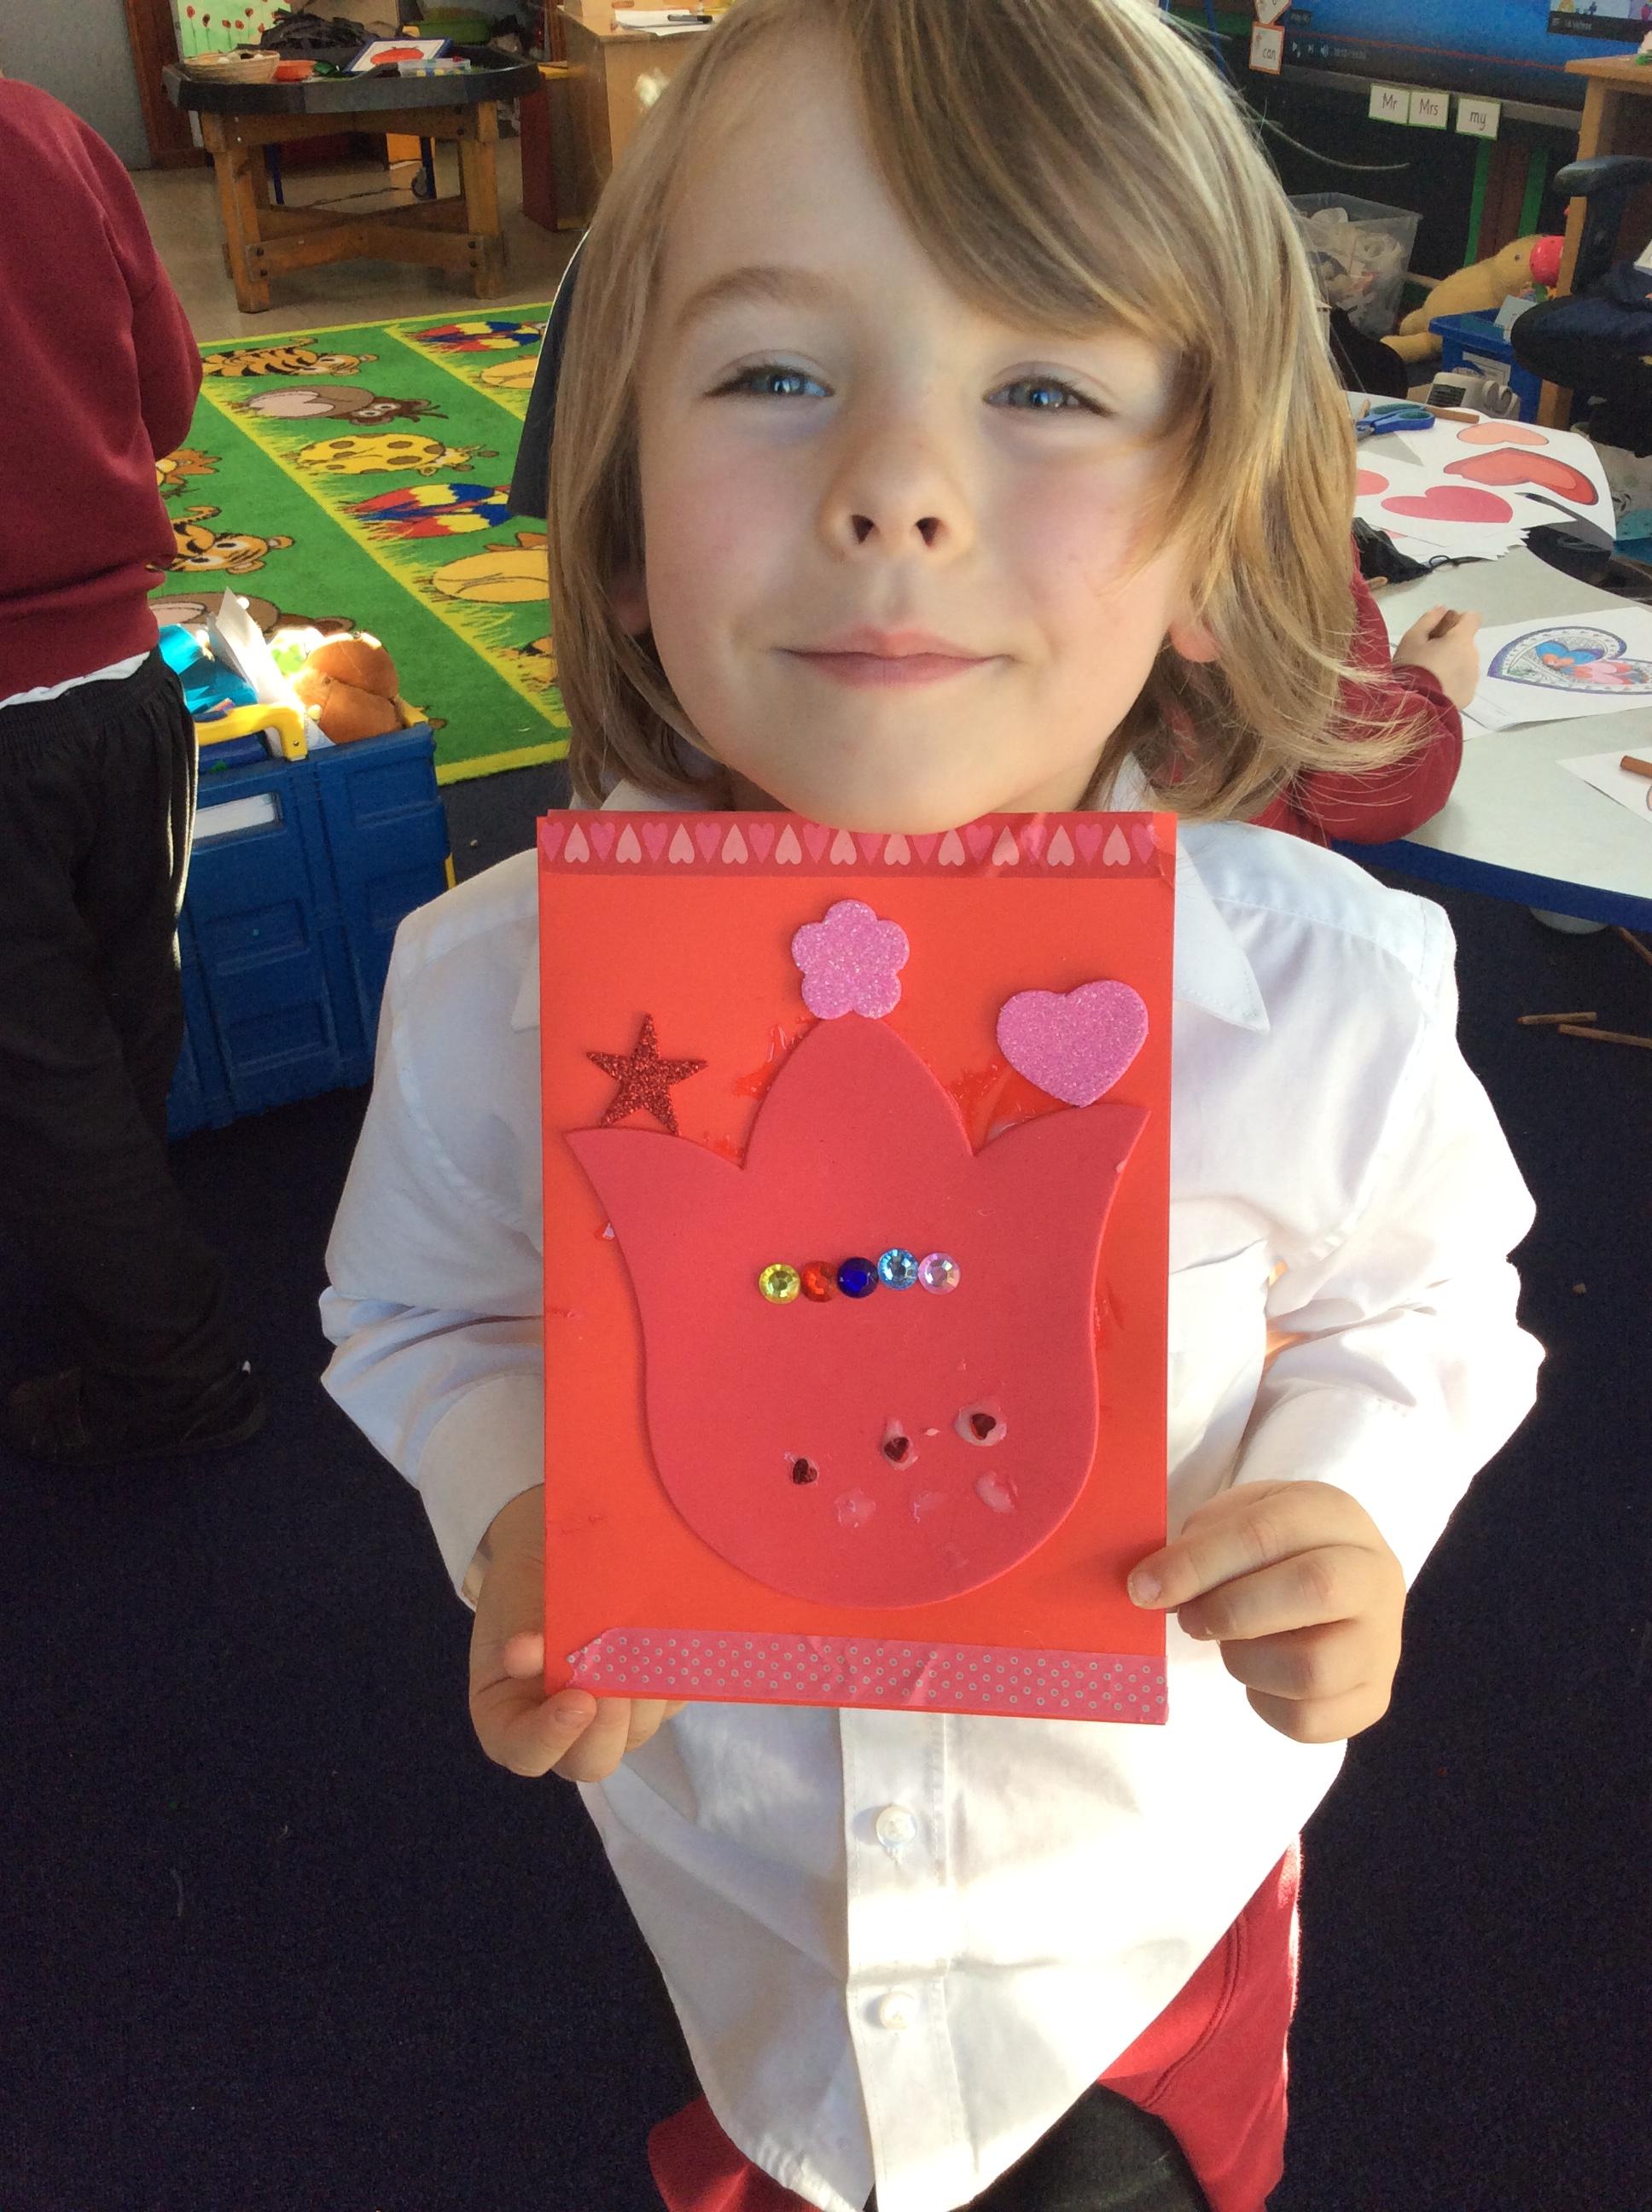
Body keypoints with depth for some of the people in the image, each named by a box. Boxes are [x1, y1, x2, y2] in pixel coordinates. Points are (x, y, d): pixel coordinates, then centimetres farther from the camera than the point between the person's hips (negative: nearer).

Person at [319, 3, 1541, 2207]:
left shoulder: (1322, 986, -25)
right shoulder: (495, 985, -24)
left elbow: (1419, 1299, -5)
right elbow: (432, 1312, -4)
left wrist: (1350, 1505, -25)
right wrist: (515, 1516, -23)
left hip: (1151, 1867, 0)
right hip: (716, 1859, 1)